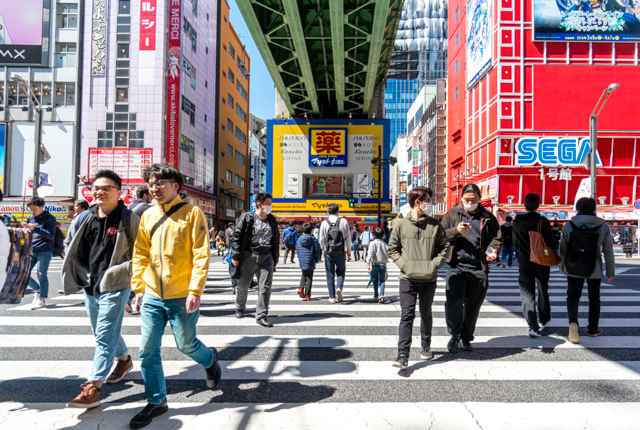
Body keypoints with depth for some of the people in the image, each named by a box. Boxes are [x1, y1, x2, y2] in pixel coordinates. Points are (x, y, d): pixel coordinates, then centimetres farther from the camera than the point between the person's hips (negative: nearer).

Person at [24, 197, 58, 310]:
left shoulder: (50, 218, -2)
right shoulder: (30, 218, 15)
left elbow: (51, 235, -12)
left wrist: (35, 228, -20)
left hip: (44, 252, -6)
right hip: (31, 251, 6)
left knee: (41, 275, -4)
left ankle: (42, 299, 5)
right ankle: (38, 290, 26)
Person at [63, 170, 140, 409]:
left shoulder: (129, 220, -12)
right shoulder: (85, 219, 6)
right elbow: (72, 244, 22)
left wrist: (120, 271, -16)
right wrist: (81, 274, 13)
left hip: (114, 288, -7)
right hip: (90, 287, 7)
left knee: (104, 336, -6)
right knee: (105, 333, 20)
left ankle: (93, 388, -2)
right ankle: (125, 359, 44)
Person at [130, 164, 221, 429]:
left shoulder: (192, 213, -8)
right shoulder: (148, 216, 7)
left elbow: (201, 255, -12)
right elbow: (140, 255, 12)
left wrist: (195, 291, -18)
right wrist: (138, 287, 7)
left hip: (182, 297, -4)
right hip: (152, 297, 5)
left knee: (185, 345, 9)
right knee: (147, 350, 6)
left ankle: (210, 360, 42)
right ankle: (156, 402, 23)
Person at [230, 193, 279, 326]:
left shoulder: (272, 220, 11)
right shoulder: (247, 218, -2)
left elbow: (276, 241, 17)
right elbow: (237, 237, -4)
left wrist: (275, 259, 15)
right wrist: (235, 256, -9)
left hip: (266, 258, 3)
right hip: (248, 256, -3)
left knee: (265, 288, -4)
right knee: (243, 286, 12)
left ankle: (261, 316, 1)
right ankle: (239, 308, 36)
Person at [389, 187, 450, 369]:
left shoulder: (435, 225, 4)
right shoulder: (401, 225, 1)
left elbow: (444, 247, 9)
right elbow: (393, 248, 6)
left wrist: (435, 264, -6)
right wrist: (403, 264, -8)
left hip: (429, 279, 2)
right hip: (408, 279, -2)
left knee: (426, 314, 16)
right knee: (407, 315, -6)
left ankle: (426, 347, 34)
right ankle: (403, 355, -6)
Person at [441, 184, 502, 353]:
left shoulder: (488, 218, 13)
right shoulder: (451, 215, 10)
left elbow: (497, 237, 16)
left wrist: (493, 250, -4)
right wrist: (456, 231, -14)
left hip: (478, 268, 2)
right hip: (456, 266, -2)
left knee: (473, 305, 8)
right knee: (454, 300, -15)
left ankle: (466, 338, 26)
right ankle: (455, 334, 7)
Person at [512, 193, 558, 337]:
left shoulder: (516, 222, -3)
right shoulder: (543, 221, -13)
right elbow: (551, 242, -12)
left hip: (523, 262, 1)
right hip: (541, 262, -1)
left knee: (526, 293, 2)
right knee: (543, 291, 19)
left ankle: (533, 326, -9)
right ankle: (544, 320, 35)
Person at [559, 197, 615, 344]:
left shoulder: (569, 225, -7)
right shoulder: (603, 227, -8)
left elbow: (563, 248, 0)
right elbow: (608, 251, -4)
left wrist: (562, 265, 16)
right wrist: (610, 271, 5)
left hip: (574, 269, 0)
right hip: (594, 270, 0)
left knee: (573, 296, 9)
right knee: (594, 298, 18)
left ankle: (573, 322, -17)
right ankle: (593, 329, 26)